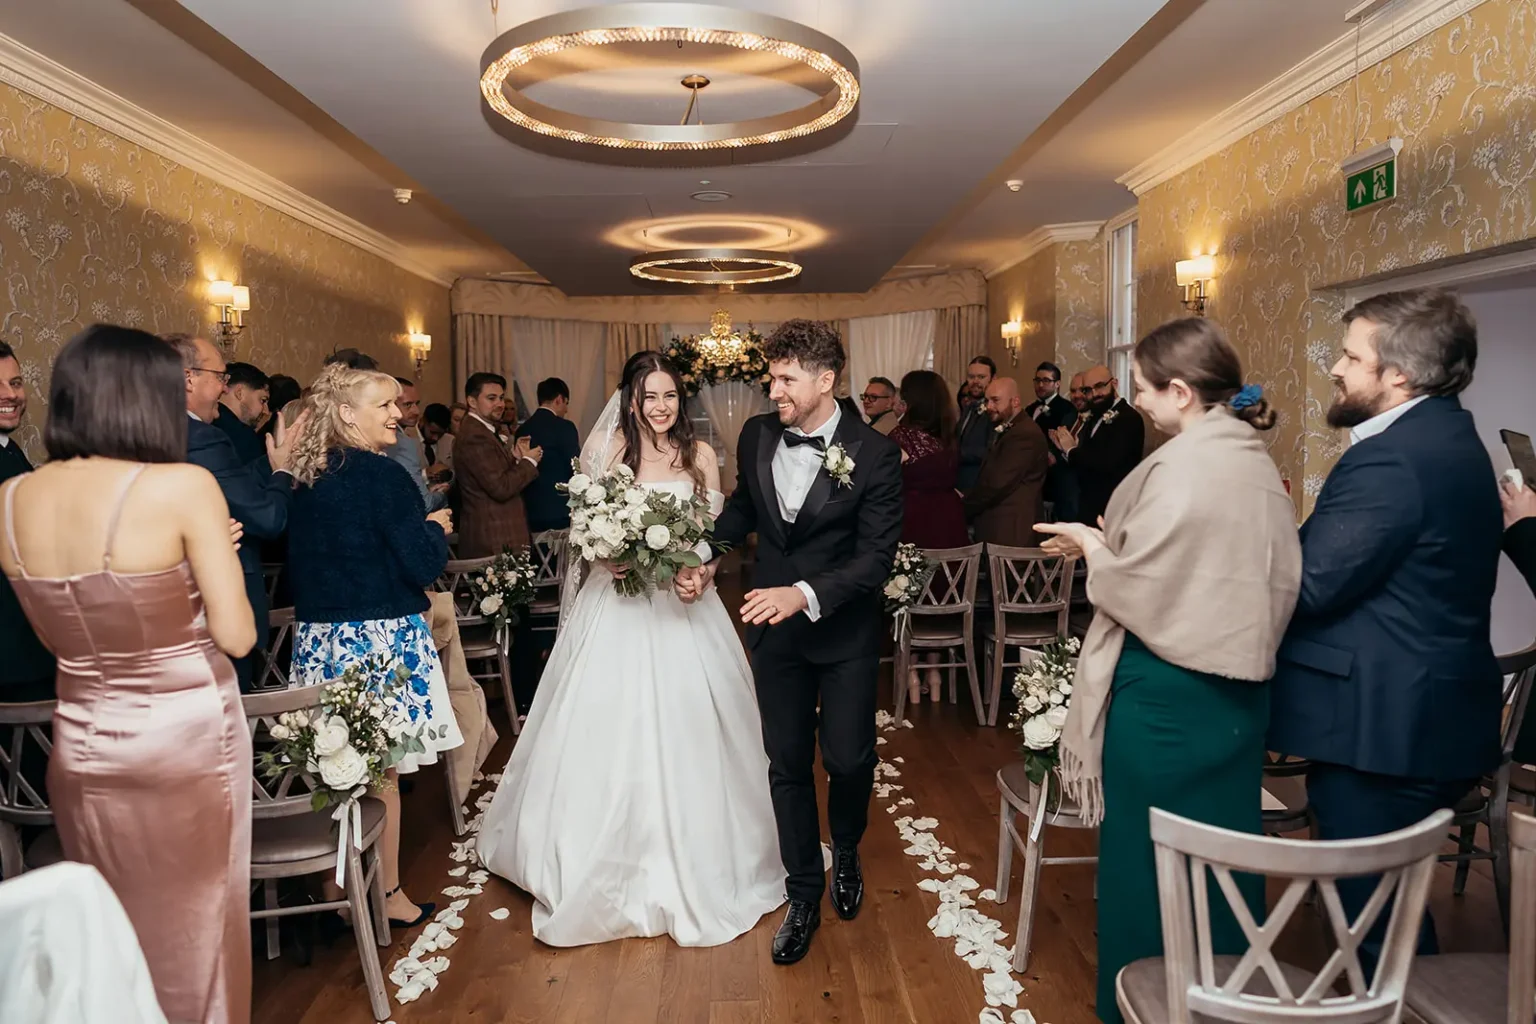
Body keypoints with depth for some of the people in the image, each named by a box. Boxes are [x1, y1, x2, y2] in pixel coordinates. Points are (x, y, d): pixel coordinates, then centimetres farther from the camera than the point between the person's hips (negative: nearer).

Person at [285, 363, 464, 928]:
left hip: (318, 639, 7)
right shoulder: (382, 475, -17)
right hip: (379, 639, -7)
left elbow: (302, 562, 13)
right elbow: (424, 564, -18)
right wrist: (437, 527, 1)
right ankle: (387, 896, 19)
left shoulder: (305, 476, 5)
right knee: (381, 773, 6)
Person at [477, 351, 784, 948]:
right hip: (617, 607, -1)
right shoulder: (609, 449, -1)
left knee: (685, 730, 6)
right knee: (612, 730, 2)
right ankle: (612, 860, 22)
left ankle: (691, 858, 27)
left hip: (683, 606, 1)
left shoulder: (699, 455, 3)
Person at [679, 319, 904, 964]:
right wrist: (708, 556, 0)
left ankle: (846, 851, 40)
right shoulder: (757, 435, -3)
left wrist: (804, 593, -30)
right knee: (787, 764, 10)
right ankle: (804, 897, 28)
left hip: (843, 630, -3)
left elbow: (876, 555, -19)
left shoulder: (874, 453, -16)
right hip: (772, 626, 3)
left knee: (848, 758, 4)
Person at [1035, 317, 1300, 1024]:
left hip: (1166, 685, -8)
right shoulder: (1258, 462, 5)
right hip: (1240, 680, 8)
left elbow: (1137, 584, -16)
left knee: (1150, 857, 9)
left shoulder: (1178, 467, -19)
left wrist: (1091, 545, 1)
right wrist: (1112, 541, 12)